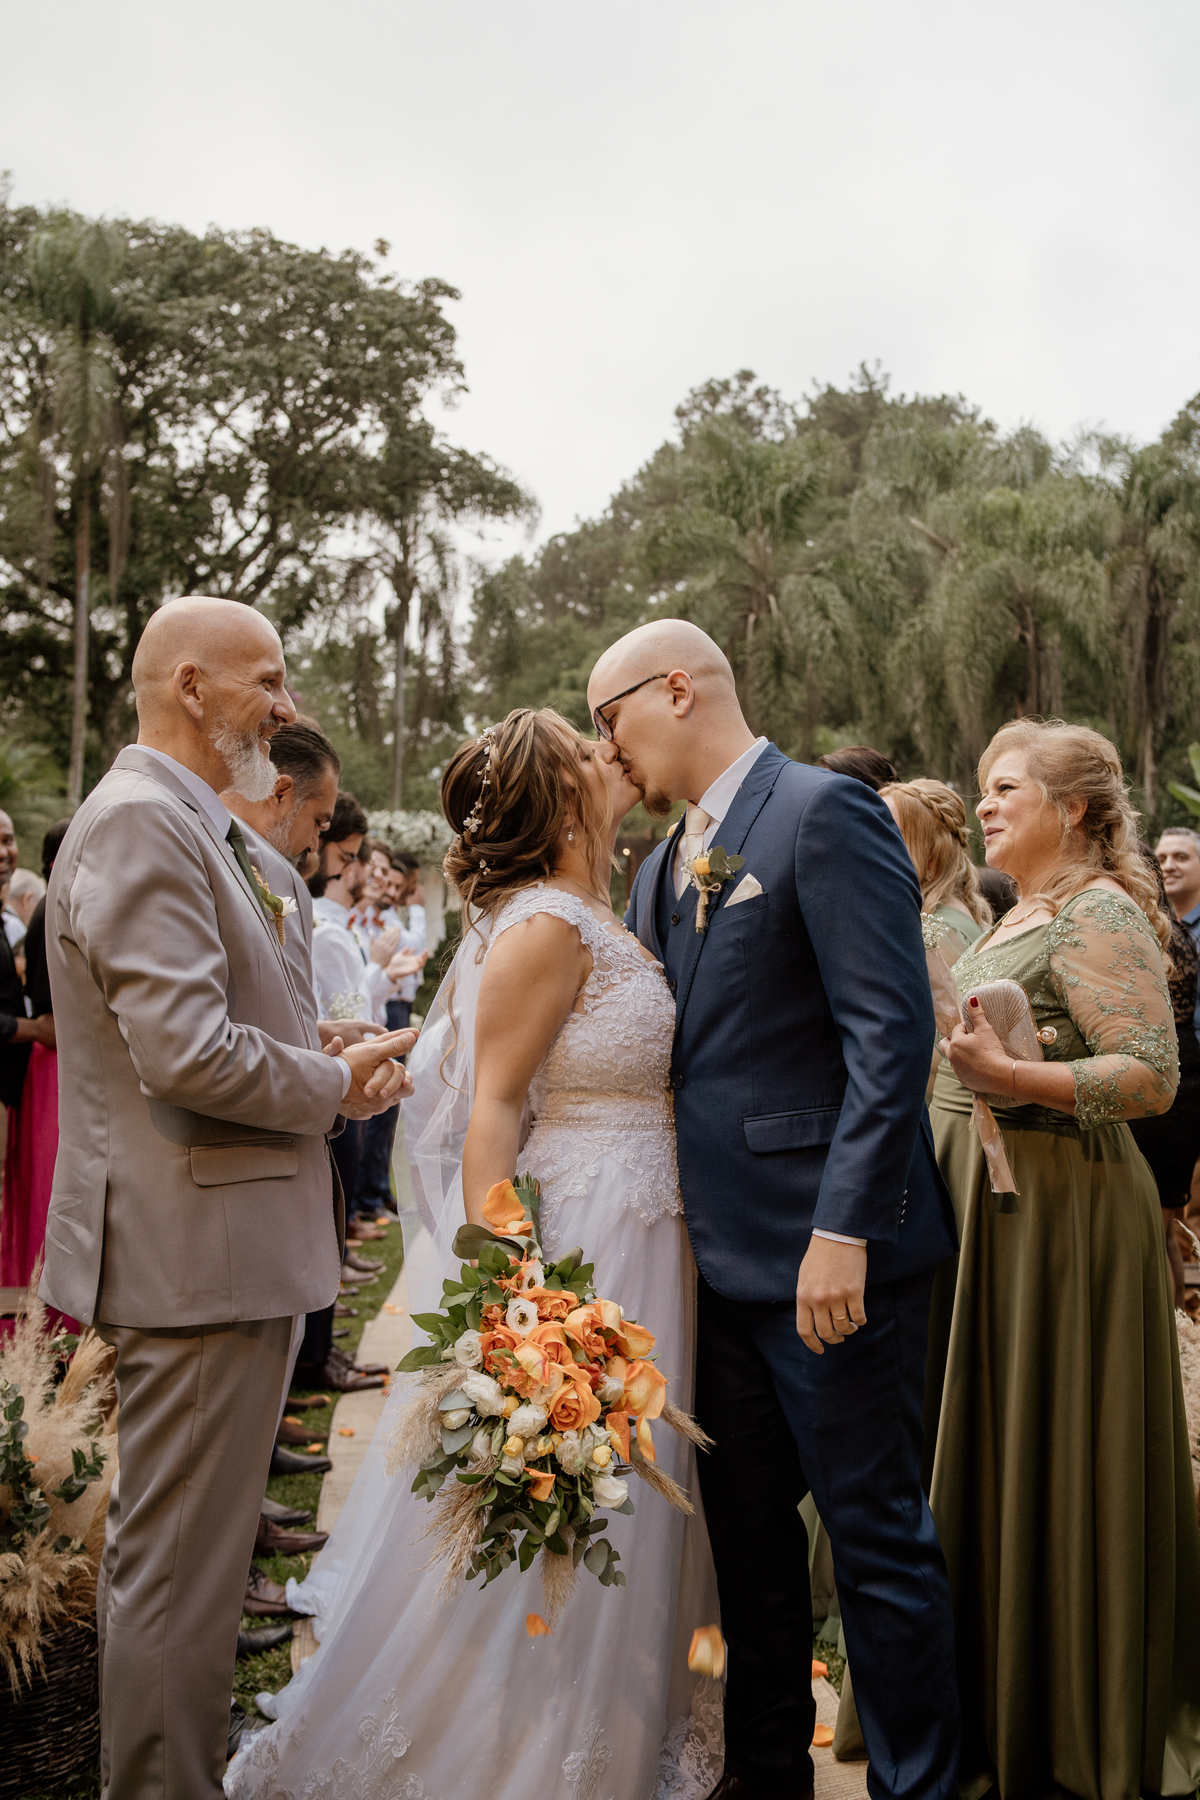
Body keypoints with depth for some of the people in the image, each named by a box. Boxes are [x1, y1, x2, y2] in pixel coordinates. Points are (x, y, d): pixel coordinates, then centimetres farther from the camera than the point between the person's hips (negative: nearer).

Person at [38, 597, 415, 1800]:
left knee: (165, 1552, 23)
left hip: (197, 1245, 11)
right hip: (195, 1249, -11)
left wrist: (336, 1067, 7)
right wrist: (337, 1085, -11)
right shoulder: (143, 821, -18)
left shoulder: (181, 823, 16)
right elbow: (188, 1050, -27)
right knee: (177, 1571, 1)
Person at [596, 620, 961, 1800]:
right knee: (745, 1527, 18)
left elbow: (891, 1032, -17)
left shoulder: (826, 812, -10)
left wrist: (843, 1230, -22)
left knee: (874, 1532, 4)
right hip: (722, 1253, 8)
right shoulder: (664, 866, 15)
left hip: (822, 1255, -8)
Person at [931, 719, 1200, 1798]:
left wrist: (1008, 1075, -31)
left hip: (1063, 1212, -9)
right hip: (993, 1205, 9)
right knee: (995, 1457, 14)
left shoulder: (1100, 912, -13)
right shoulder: (1021, 917, 16)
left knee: (1058, 1463, 1)